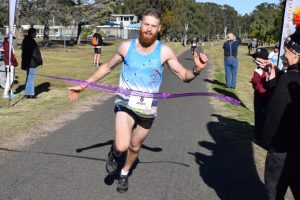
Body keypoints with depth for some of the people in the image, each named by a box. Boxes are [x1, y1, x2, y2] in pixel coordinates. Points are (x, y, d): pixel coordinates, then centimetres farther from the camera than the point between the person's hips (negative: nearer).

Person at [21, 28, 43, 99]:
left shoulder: (25, 40, 10)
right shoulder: (31, 41, -20)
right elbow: (34, 53, -22)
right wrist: (40, 61, -12)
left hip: (27, 62, 10)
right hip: (32, 62, -10)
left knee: (29, 78, 18)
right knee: (31, 78, -3)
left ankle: (27, 93, 25)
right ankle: (30, 94, 2)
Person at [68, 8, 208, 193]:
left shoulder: (165, 51, -7)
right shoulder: (126, 47, -5)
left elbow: (184, 76, -4)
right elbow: (107, 68, 10)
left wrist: (197, 70, -27)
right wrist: (84, 84, 10)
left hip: (148, 109, 1)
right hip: (126, 104, -1)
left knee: (135, 146, 17)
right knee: (122, 146, -22)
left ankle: (125, 173, 48)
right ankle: (114, 154, 17)